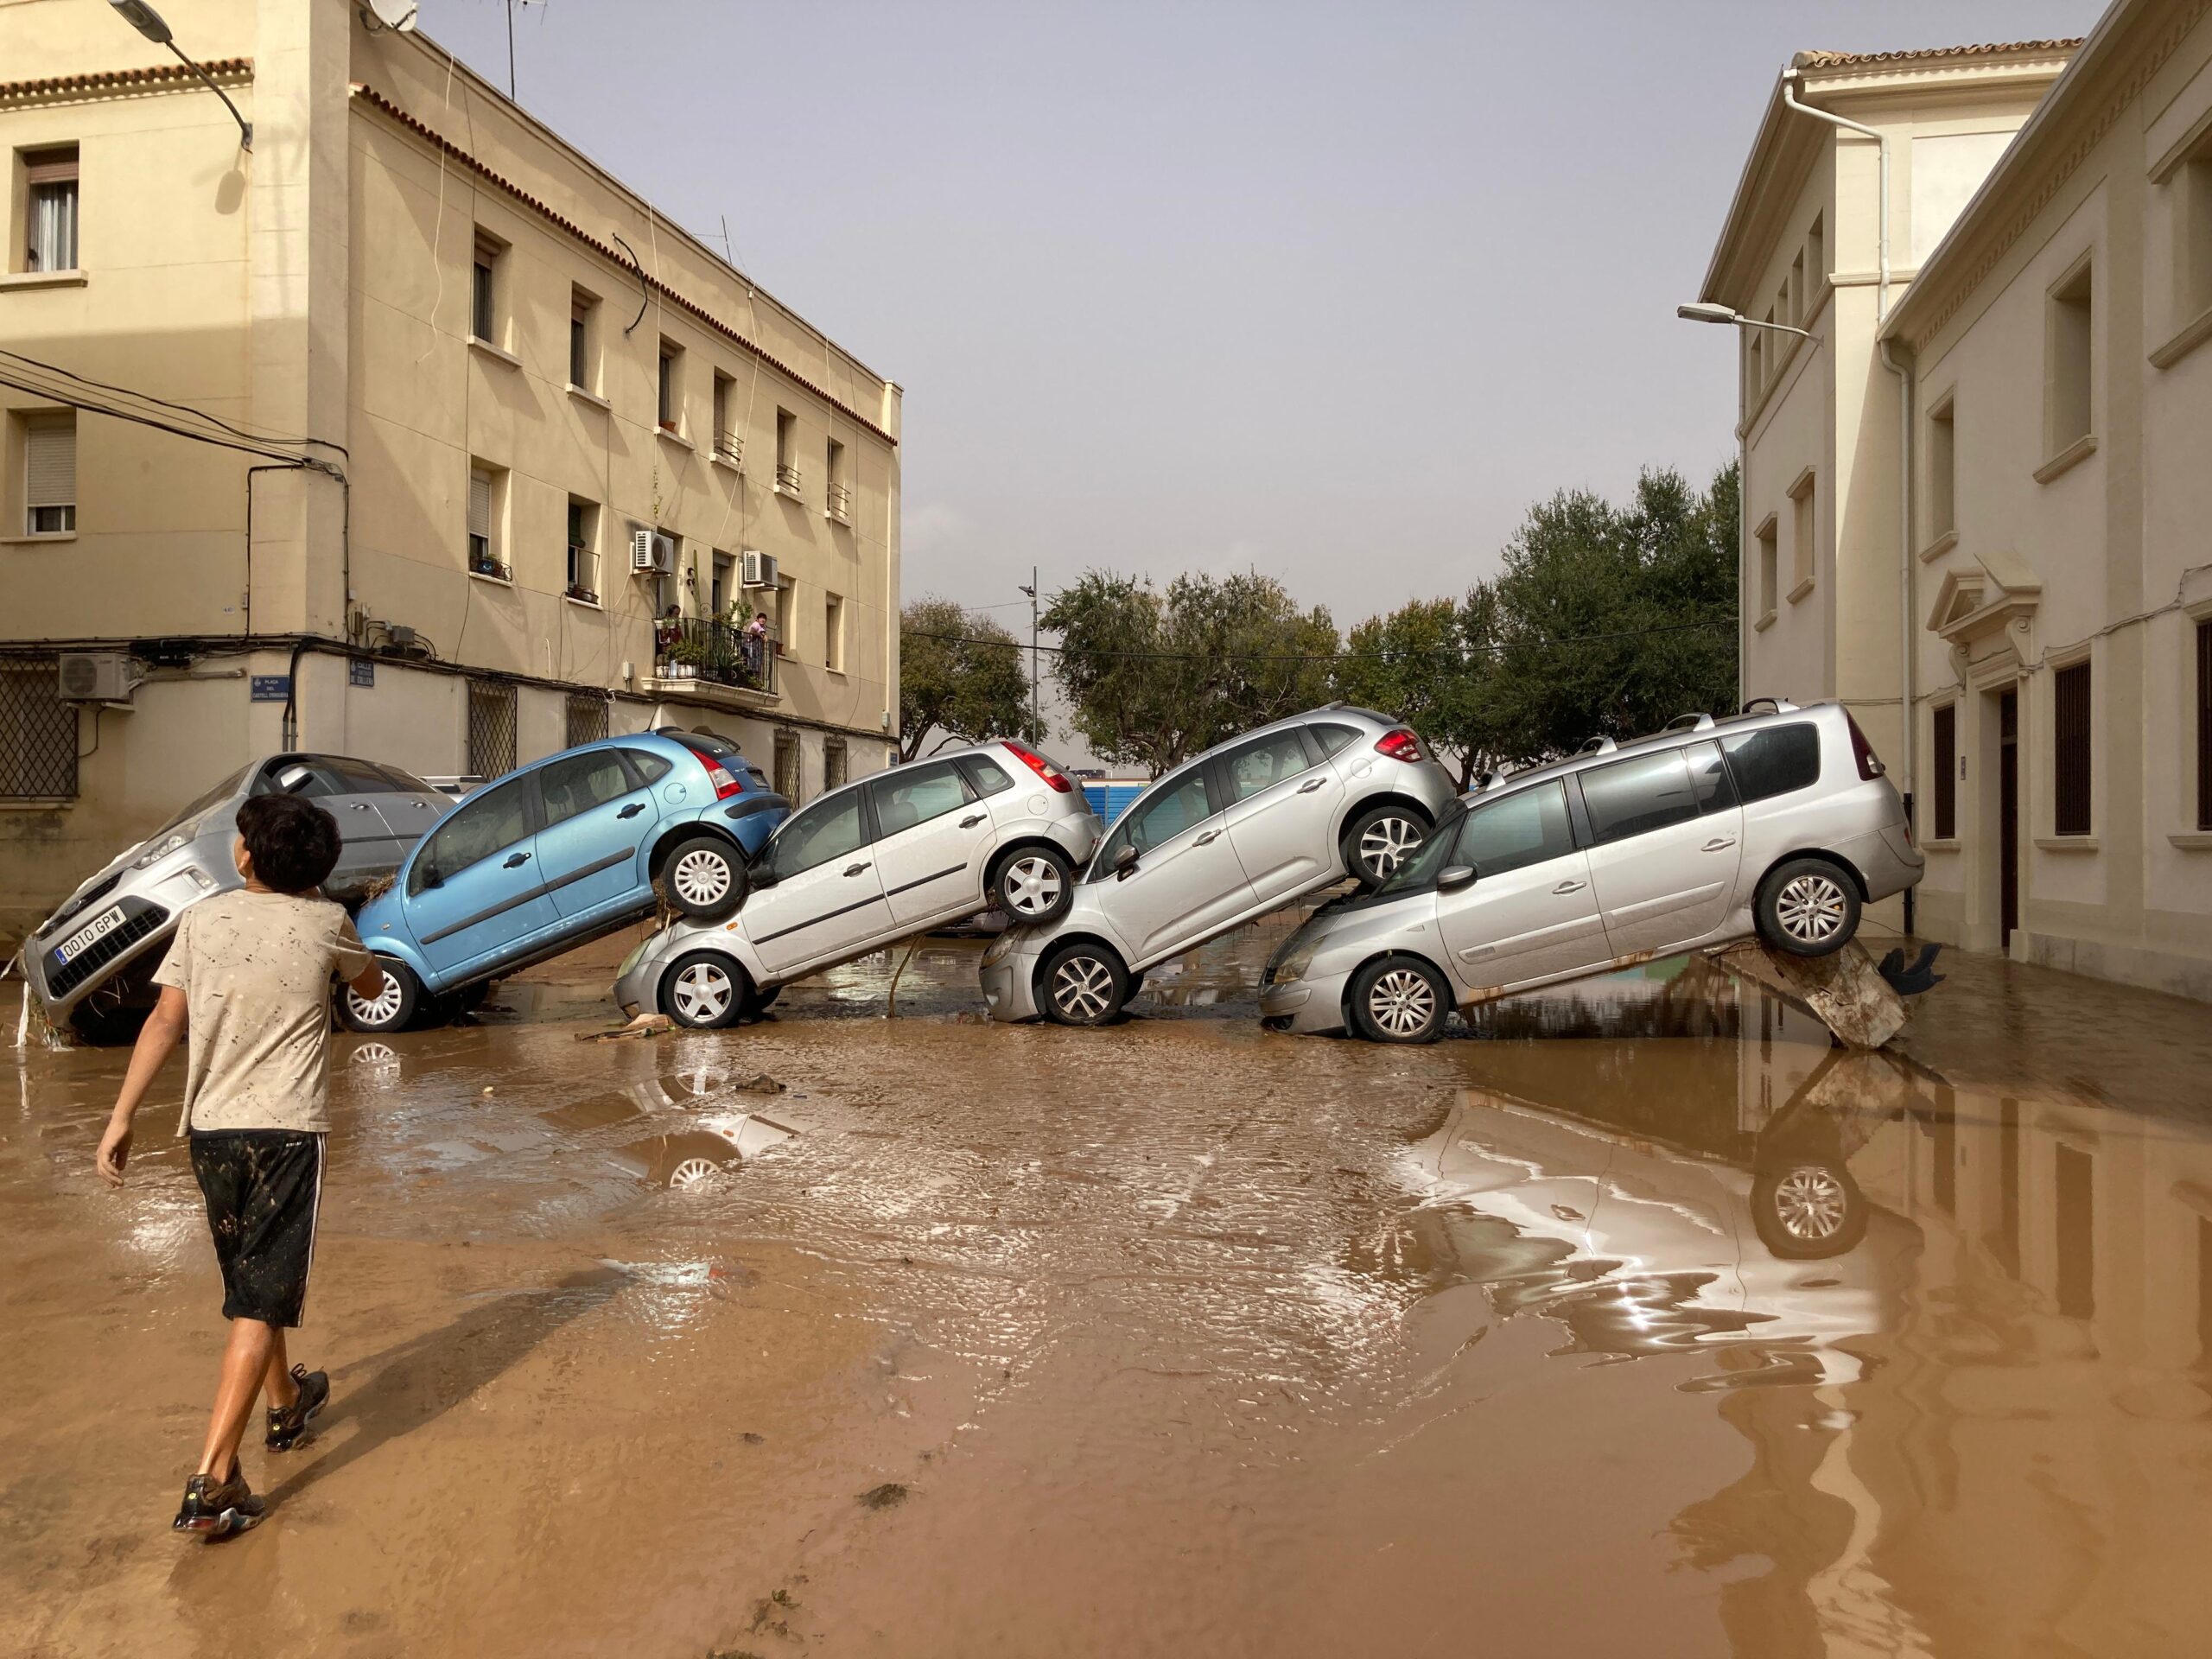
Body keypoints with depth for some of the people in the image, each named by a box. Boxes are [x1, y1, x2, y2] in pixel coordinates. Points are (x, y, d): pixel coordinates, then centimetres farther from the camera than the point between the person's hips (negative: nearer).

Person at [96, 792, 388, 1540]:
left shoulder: (203, 919, 1)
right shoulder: (325, 924, -2)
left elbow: (166, 1020, -6)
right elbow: (371, 986, 18)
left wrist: (122, 1117, -4)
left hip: (212, 1127, 4)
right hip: (287, 1129, -4)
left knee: (252, 1278, 22)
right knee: (259, 1304, -3)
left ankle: (286, 1402, 44)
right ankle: (211, 1482, -11)